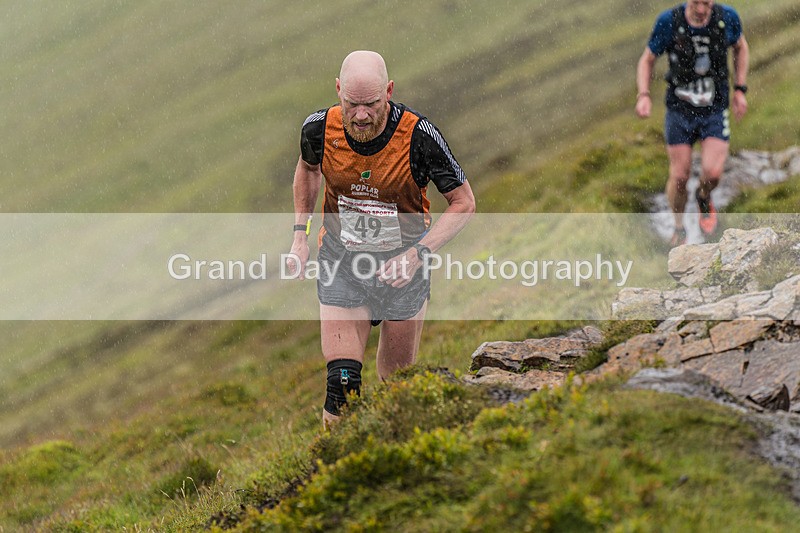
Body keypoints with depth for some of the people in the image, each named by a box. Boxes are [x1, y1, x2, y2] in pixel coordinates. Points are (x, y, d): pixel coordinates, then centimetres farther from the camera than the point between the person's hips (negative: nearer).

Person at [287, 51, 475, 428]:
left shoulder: (420, 136, -25)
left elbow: (463, 202, -12)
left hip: (402, 265, -1)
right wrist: (299, 235, 4)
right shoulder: (319, 129, -16)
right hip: (340, 262, 1)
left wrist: (418, 253, -24)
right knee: (341, 386, -10)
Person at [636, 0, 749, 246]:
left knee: (712, 173, -15)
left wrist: (740, 90, 3)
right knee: (679, 177, 1)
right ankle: (679, 229, 29)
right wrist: (643, 96, -20)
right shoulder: (668, 22, -19)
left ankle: (704, 198, 23)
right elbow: (647, 60, -4)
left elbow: (740, 47, 9)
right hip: (680, 112, 0)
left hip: (715, 111, 0)